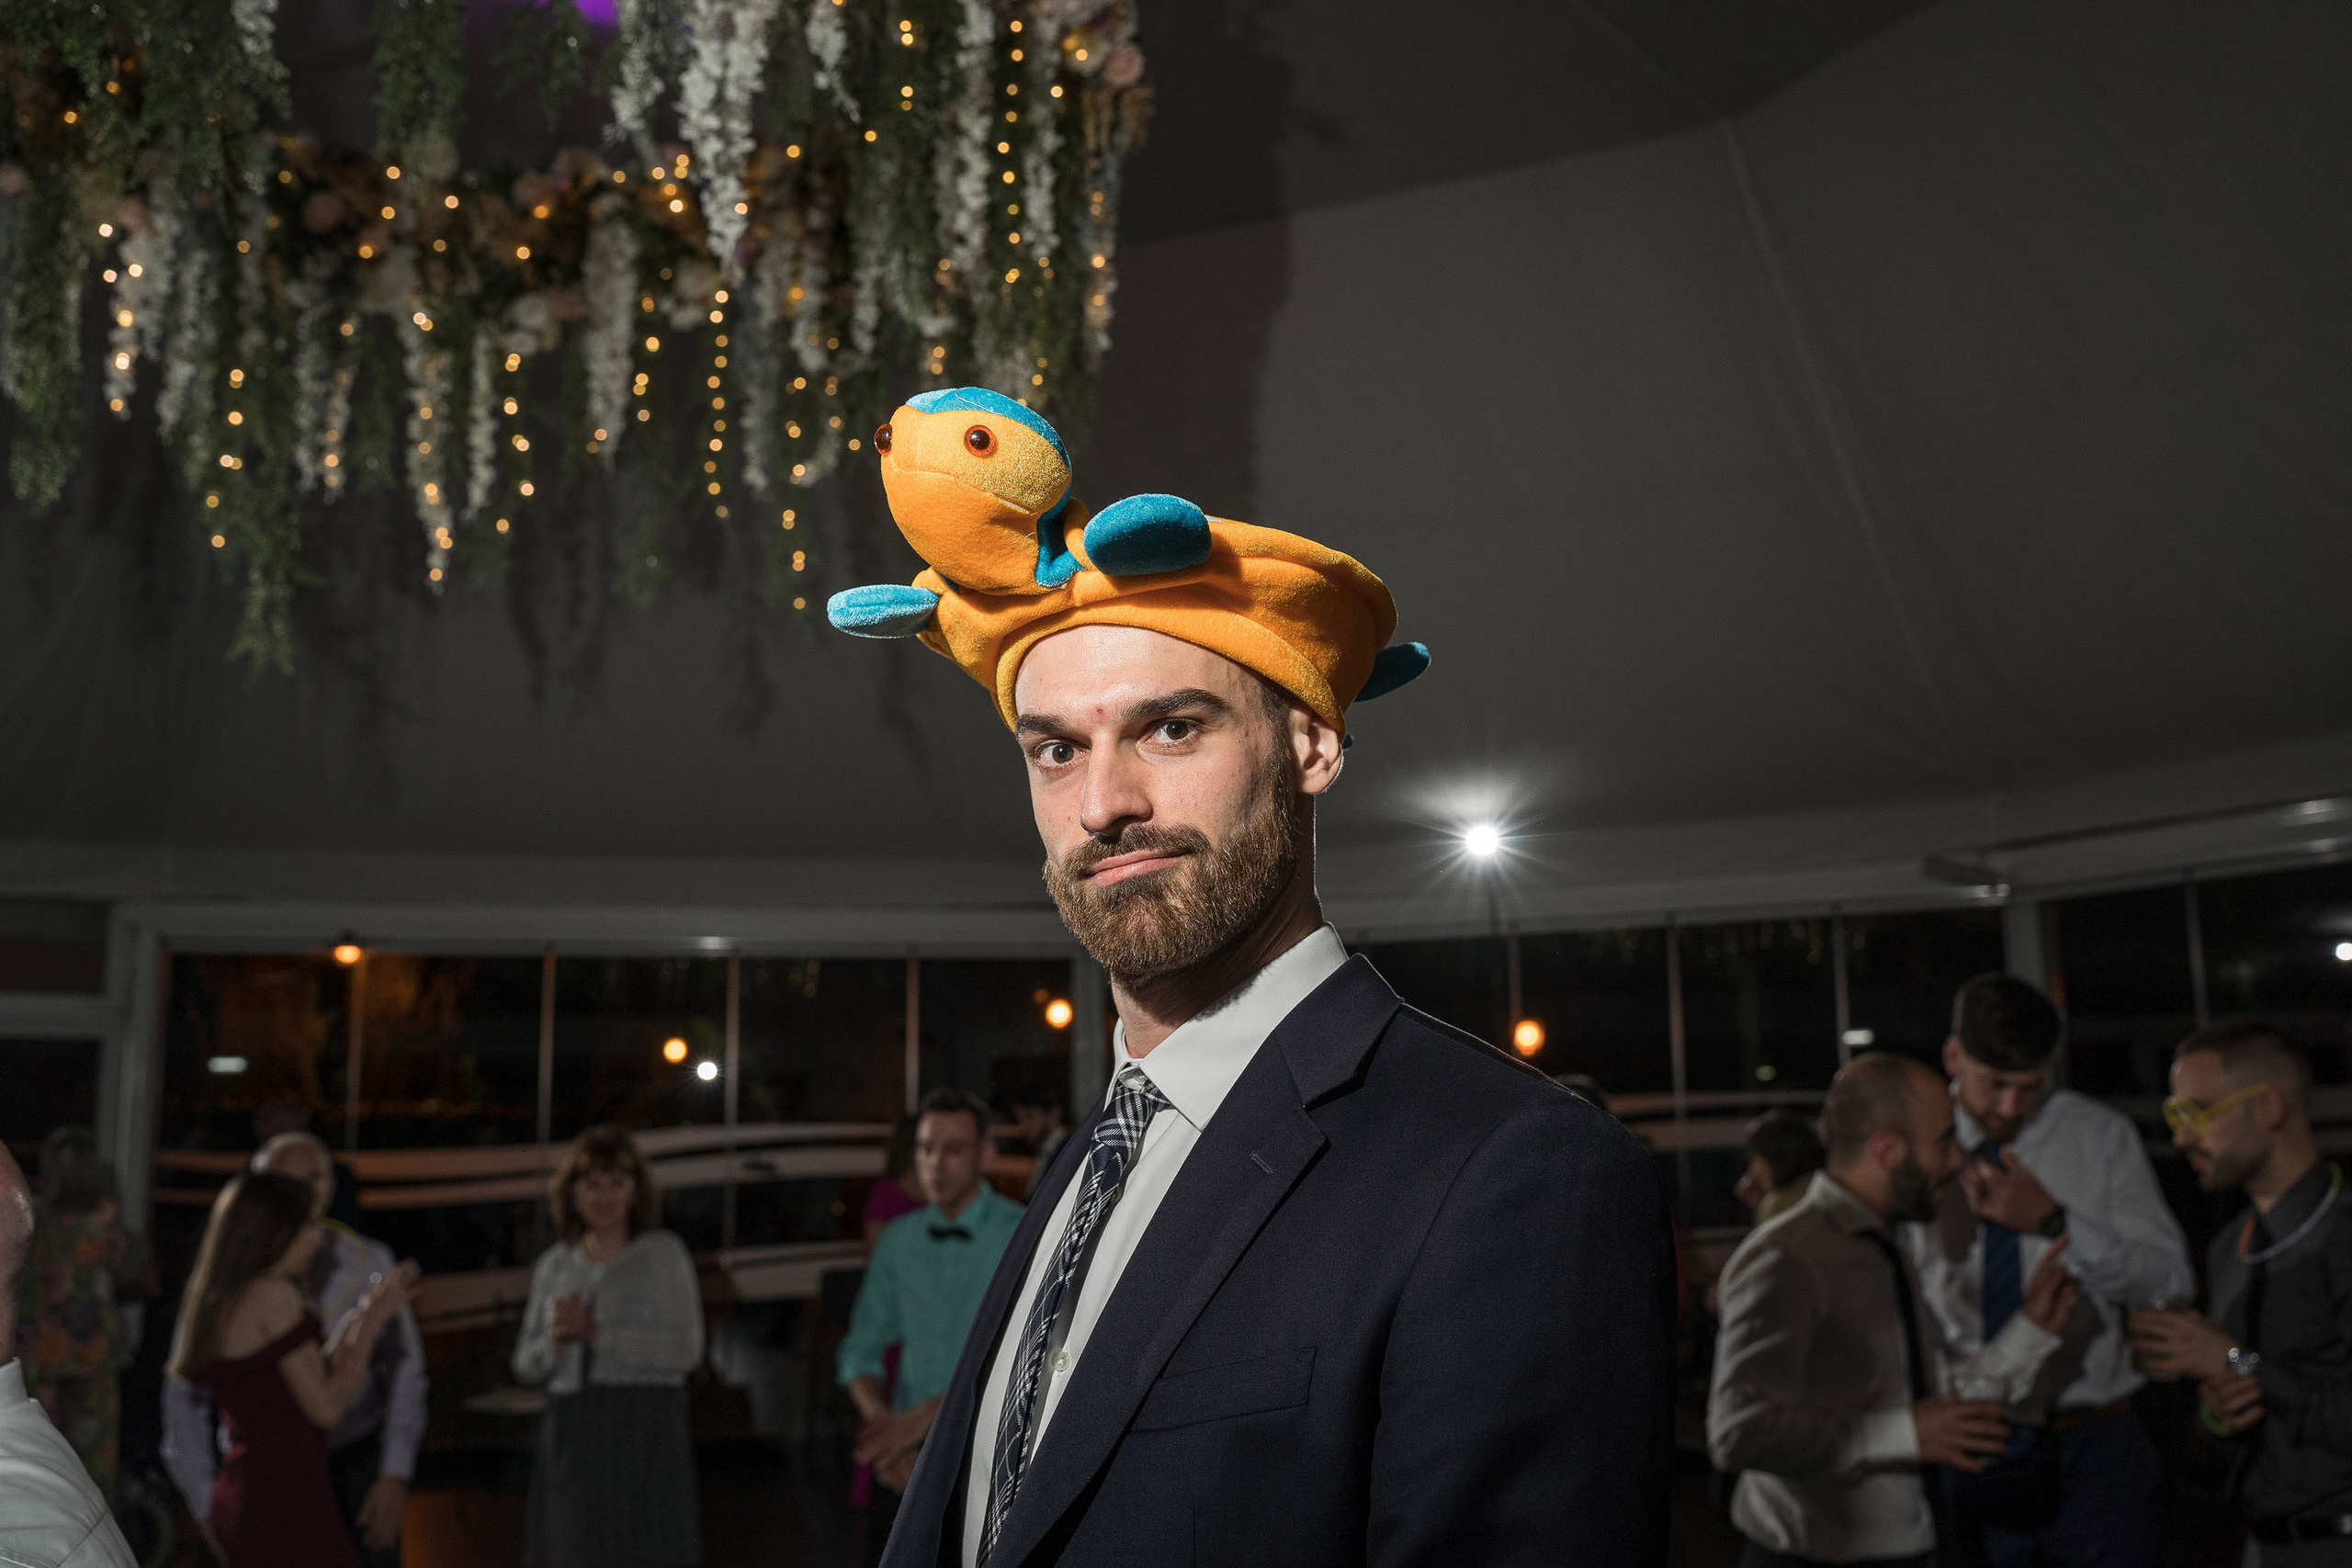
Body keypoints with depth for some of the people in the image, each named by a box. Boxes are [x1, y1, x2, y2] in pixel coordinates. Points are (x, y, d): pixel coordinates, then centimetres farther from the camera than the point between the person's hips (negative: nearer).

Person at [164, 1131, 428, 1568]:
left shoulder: (370, 1264, -3)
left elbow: (401, 1369, -3)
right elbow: (185, 1393, 1)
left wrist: (395, 1477, -9)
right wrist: (206, 1501, -2)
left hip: (353, 1466, 0)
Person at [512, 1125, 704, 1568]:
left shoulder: (663, 1253, -1)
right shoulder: (556, 1264, 12)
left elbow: (686, 1350, -9)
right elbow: (526, 1363, 14)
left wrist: (596, 1333, -14)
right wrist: (556, 1341, -8)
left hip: (644, 1436, -4)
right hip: (572, 1436, 4)